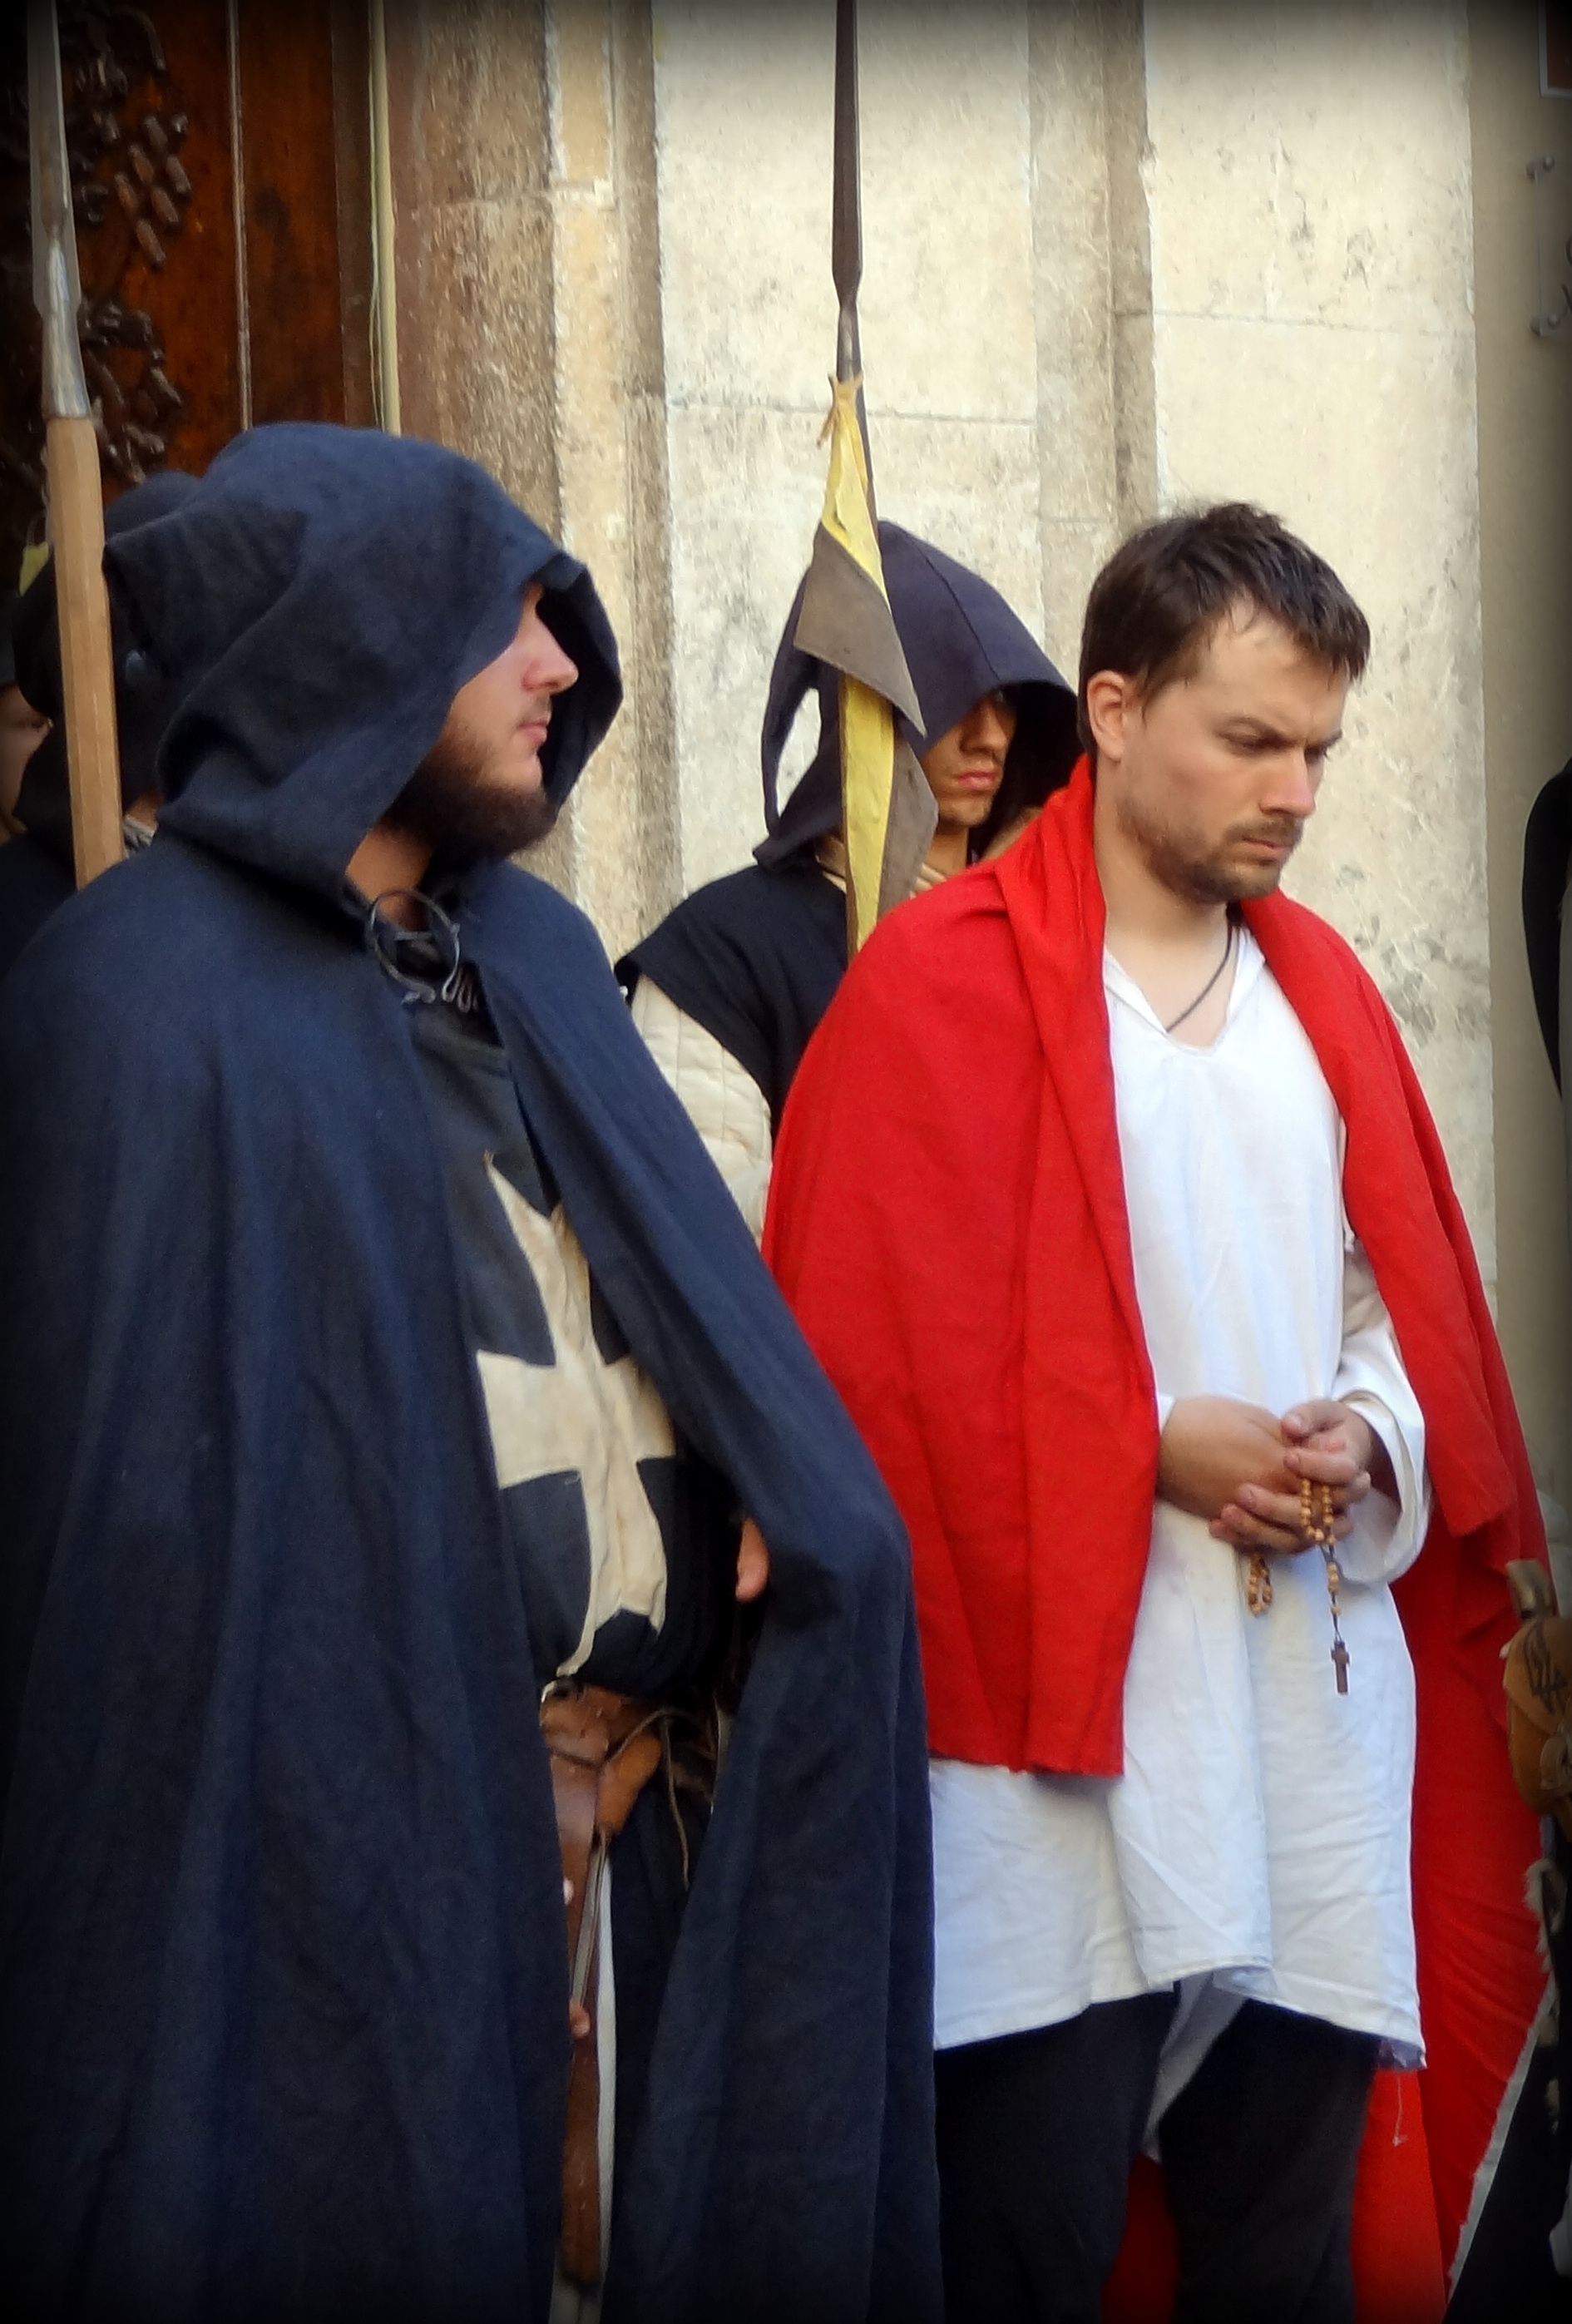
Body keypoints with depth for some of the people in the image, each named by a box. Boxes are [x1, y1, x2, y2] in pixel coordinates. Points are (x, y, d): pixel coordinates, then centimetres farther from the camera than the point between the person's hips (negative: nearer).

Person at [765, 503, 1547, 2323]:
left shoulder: (1319, 985, 14)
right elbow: (872, 1352, -7)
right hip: (1056, 1731, -5)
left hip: (1321, 1730, 5)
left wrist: (1369, 1436, -4)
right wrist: (1155, 1447, -13)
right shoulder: (938, 985, -4)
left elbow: (1419, 1304, 17)